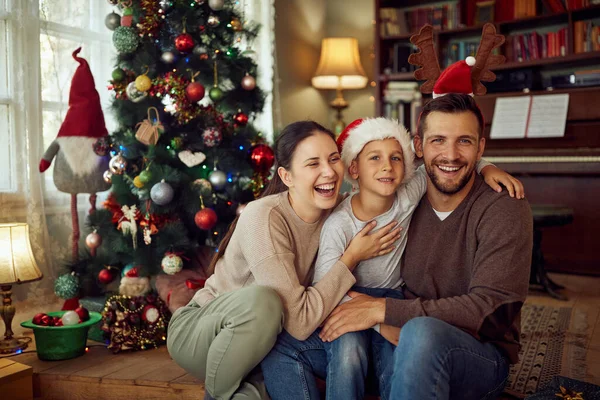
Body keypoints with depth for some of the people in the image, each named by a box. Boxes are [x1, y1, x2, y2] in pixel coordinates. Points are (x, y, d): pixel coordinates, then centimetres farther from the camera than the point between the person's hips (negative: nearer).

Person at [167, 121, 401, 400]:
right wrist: (351, 258, -23)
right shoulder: (264, 218, -28)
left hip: (261, 339, 6)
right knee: (262, 300, -35)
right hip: (198, 334, -5)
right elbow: (300, 322, -31)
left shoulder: (336, 210, -9)